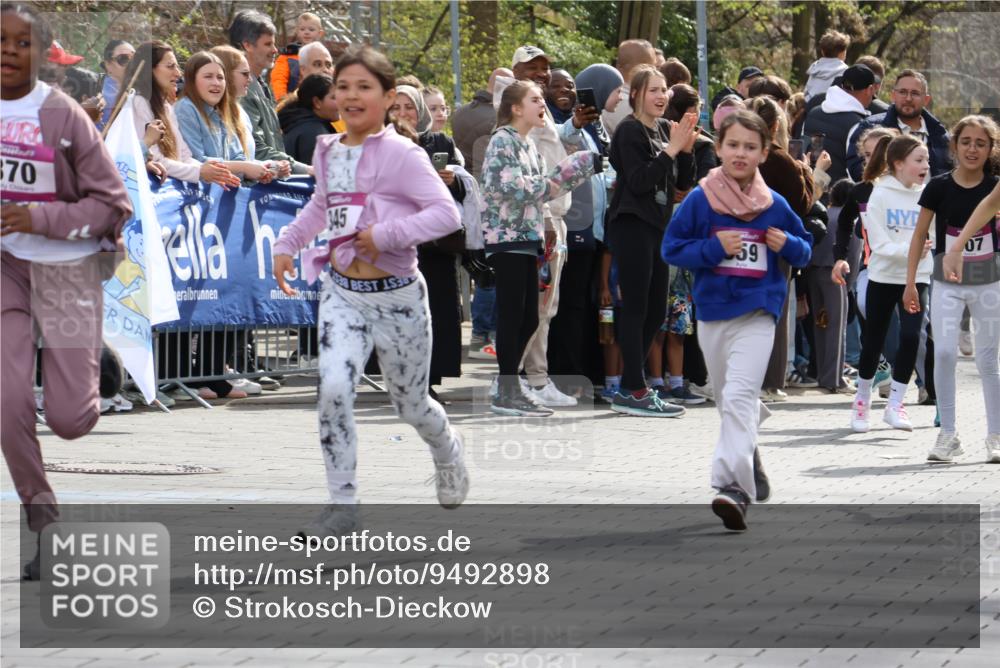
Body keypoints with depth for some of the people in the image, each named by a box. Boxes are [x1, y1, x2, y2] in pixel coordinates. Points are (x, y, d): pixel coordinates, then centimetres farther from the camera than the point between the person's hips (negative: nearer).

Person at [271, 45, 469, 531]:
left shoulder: (401, 155, -13)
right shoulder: (328, 153, 6)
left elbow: (446, 213, -21)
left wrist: (387, 234, -27)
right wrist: (288, 243, 17)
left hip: (396, 295, -4)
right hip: (342, 291, 4)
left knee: (410, 404, 12)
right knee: (333, 389, -17)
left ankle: (448, 450, 48)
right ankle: (342, 505, -11)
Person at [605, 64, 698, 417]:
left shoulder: (665, 129, 14)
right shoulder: (630, 132, -10)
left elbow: (684, 182, 14)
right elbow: (639, 181, -21)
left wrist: (687, 149, -2)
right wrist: (671, 149, -21)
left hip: (657, 226, 9)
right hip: (632, 226, -9)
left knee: (656, 311, 10)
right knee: (636, 308, -8)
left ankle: (628, 389, 17)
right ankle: (635, 391, -6)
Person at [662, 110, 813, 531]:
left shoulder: (775, 206, 1)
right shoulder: (699, 200, -1)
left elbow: (804, 251, 13)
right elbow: (671, 248, 0)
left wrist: (788, 245, -9)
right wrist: (713, 248, -15)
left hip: (757, 313, -3)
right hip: (712, 313, 3)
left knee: (739, 398, -20)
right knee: (729, 402, 17)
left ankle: (733, 487, -29)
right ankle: (753, 469, 41)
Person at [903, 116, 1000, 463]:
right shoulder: (940, 187, -5)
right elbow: (919, 234, 2)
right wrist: (910, 282, 0)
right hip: (947, 281, -1)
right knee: (944, 352, -13)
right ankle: (948, 434, -3)